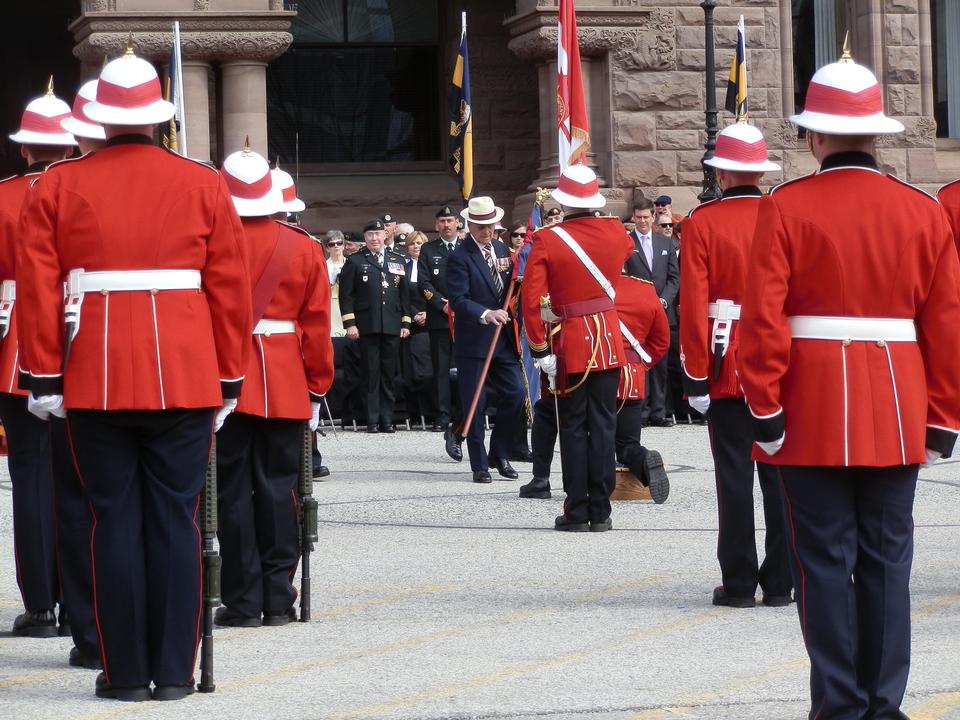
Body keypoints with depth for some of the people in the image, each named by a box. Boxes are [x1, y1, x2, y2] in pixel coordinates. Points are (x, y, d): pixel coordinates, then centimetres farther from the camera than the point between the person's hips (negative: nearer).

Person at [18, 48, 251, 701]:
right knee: (174, 521, 4)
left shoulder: (59, 186, 3)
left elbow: (38, 286, -1)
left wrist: (45, 376, 3)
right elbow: (231, 291, 3)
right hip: (185, 378, 0)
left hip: (96, 379, 0)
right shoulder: (204, 186, 3)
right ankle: (174, 672, 5)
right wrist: (229, 379, 10)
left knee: (117, 520, 5)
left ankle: (127, 672, 6)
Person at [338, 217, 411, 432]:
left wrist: (406, 322, 8)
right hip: (367, 326, -3)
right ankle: (373, 420, 0)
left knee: (389, 374, 4)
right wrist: (350, 323, -8)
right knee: (371, 374, -2)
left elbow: (404, 293, 15)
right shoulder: (355, 261, 5)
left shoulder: (397, 261, 14)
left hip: (392, 326, 3)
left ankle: (387, 419, 8)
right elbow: (346, 294, 0)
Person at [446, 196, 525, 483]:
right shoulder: (460, 257, -9)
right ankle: (479, 465, 7)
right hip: (473, 341, -6)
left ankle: (499, 455, 17)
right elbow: (458, 300, -19)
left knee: (515, 395, 0)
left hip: (503, 340, 6)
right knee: (474, 405, -1)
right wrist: (486, 314, -34)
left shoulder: (502, 250, 12)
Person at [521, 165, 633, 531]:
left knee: (573, 428, 5)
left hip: (569, 345, -2)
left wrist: (540, 348, -8)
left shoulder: (547, 240, -11)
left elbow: (531, 299, -15)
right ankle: (600, 512, 4)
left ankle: (577, 512, 5)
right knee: (603, 425, 4)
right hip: (609, 342, 2)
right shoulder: (615, 231, -2)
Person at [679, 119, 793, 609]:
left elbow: (694, 306, -9)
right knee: (781, 475, 6)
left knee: (735, 476, 1)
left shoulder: (703, 223, -5)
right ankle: (780, 582, 8)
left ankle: (739, 583, 2)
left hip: (729, 367, -2)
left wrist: (696, 376, -6)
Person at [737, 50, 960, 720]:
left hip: (814, 413, -2)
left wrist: (765, 408, -5)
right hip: (897, 413, 2)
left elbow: (763, 319, -11)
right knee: (886, 559, 8)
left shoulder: (788, 207, -6)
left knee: (826, 559, 2)